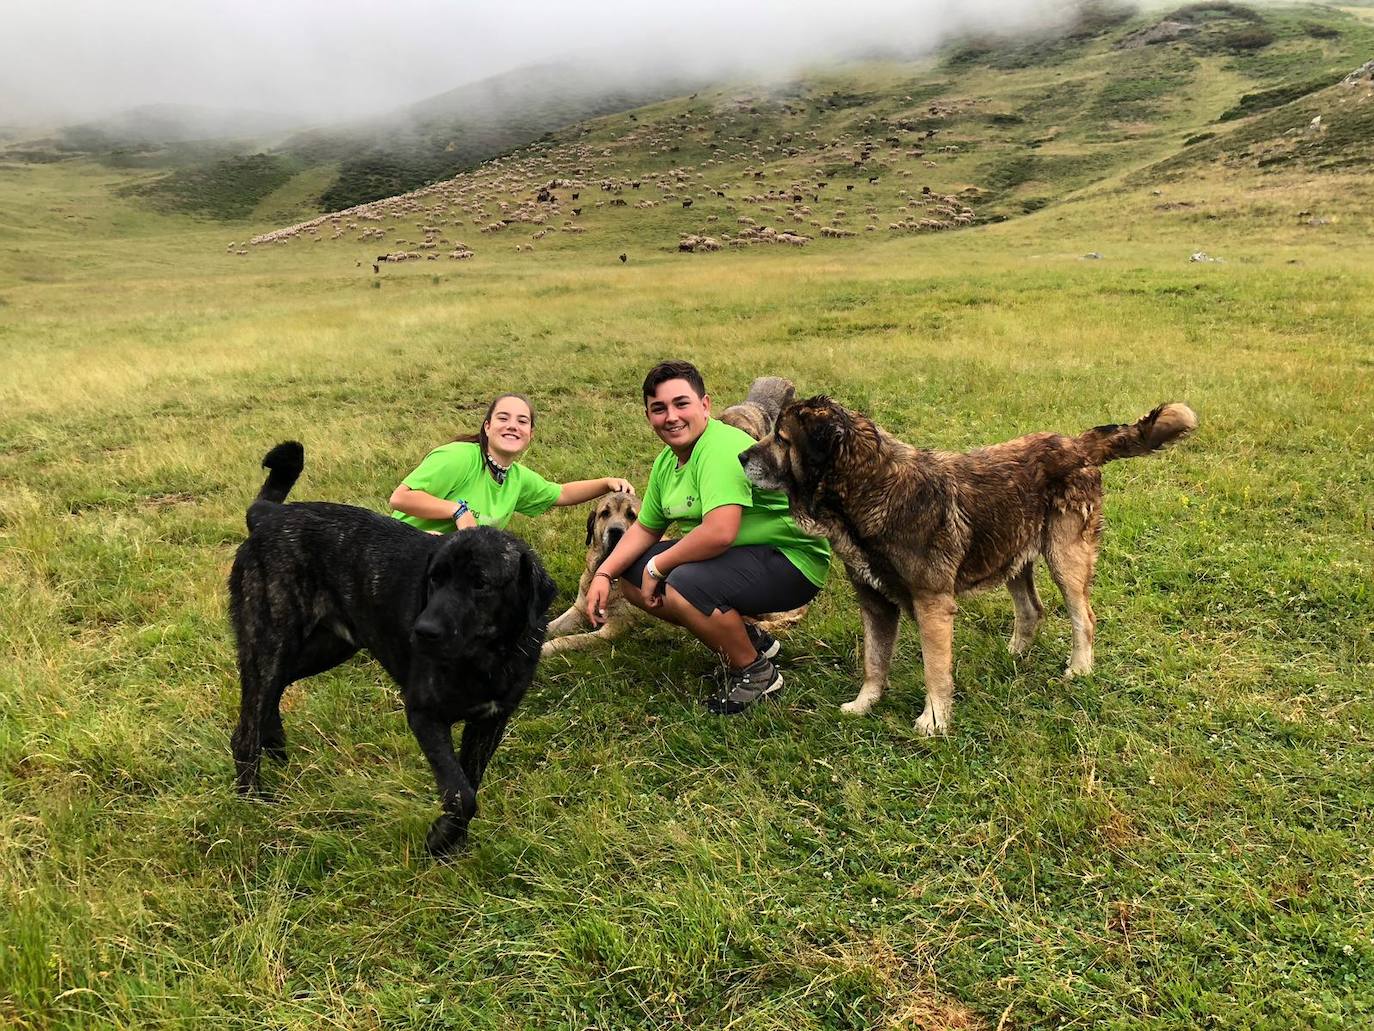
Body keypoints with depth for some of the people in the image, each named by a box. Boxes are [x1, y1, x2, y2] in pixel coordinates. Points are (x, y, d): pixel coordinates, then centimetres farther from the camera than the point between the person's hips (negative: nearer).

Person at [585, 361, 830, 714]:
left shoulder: (721, 448, -25)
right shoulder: (667, 461, 5)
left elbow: (719, 533, -36)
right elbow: (645, 528, 16)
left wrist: (657, 566, -21)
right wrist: (604, 574, 0)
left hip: (790, 561, -10)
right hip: (737, 555, 10)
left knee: (684, 585, -33)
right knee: (631, 577, 7)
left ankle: (755, 672, -6)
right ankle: (746, 638, 15)